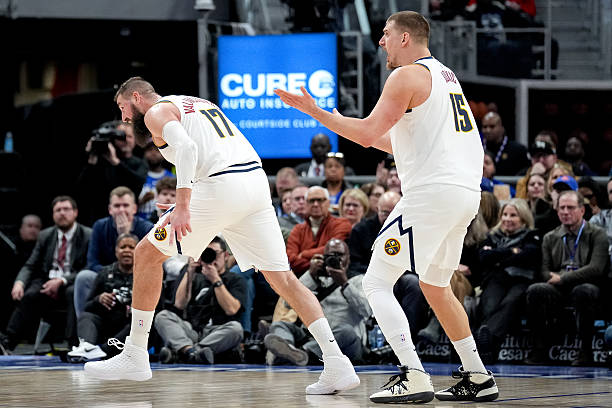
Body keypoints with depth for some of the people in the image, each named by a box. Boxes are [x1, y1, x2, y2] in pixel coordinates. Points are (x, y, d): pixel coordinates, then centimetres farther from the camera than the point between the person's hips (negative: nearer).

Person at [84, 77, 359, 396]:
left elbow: (186, 147, -15)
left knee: (147, 254, 6)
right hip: (256, 179, 8)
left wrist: (182, 207, -23)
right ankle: (337, 365, -3)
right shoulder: (198, 104, 31)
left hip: (221, 186, -8)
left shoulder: (157, 112, 6)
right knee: (281, 277, 7)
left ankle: (135, 357, 9)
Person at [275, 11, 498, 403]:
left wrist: (315, 112, -6)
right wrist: (344, 123, 31)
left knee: (377, 282, -5)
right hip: (467, 192, 9)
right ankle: (478, 378, 22)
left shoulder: (407, 76, -6)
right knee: (436, 285, 24)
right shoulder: (444, 74, 23)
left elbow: (368, 133, -14)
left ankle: (414, 377, -17)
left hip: (432, 193, -9)